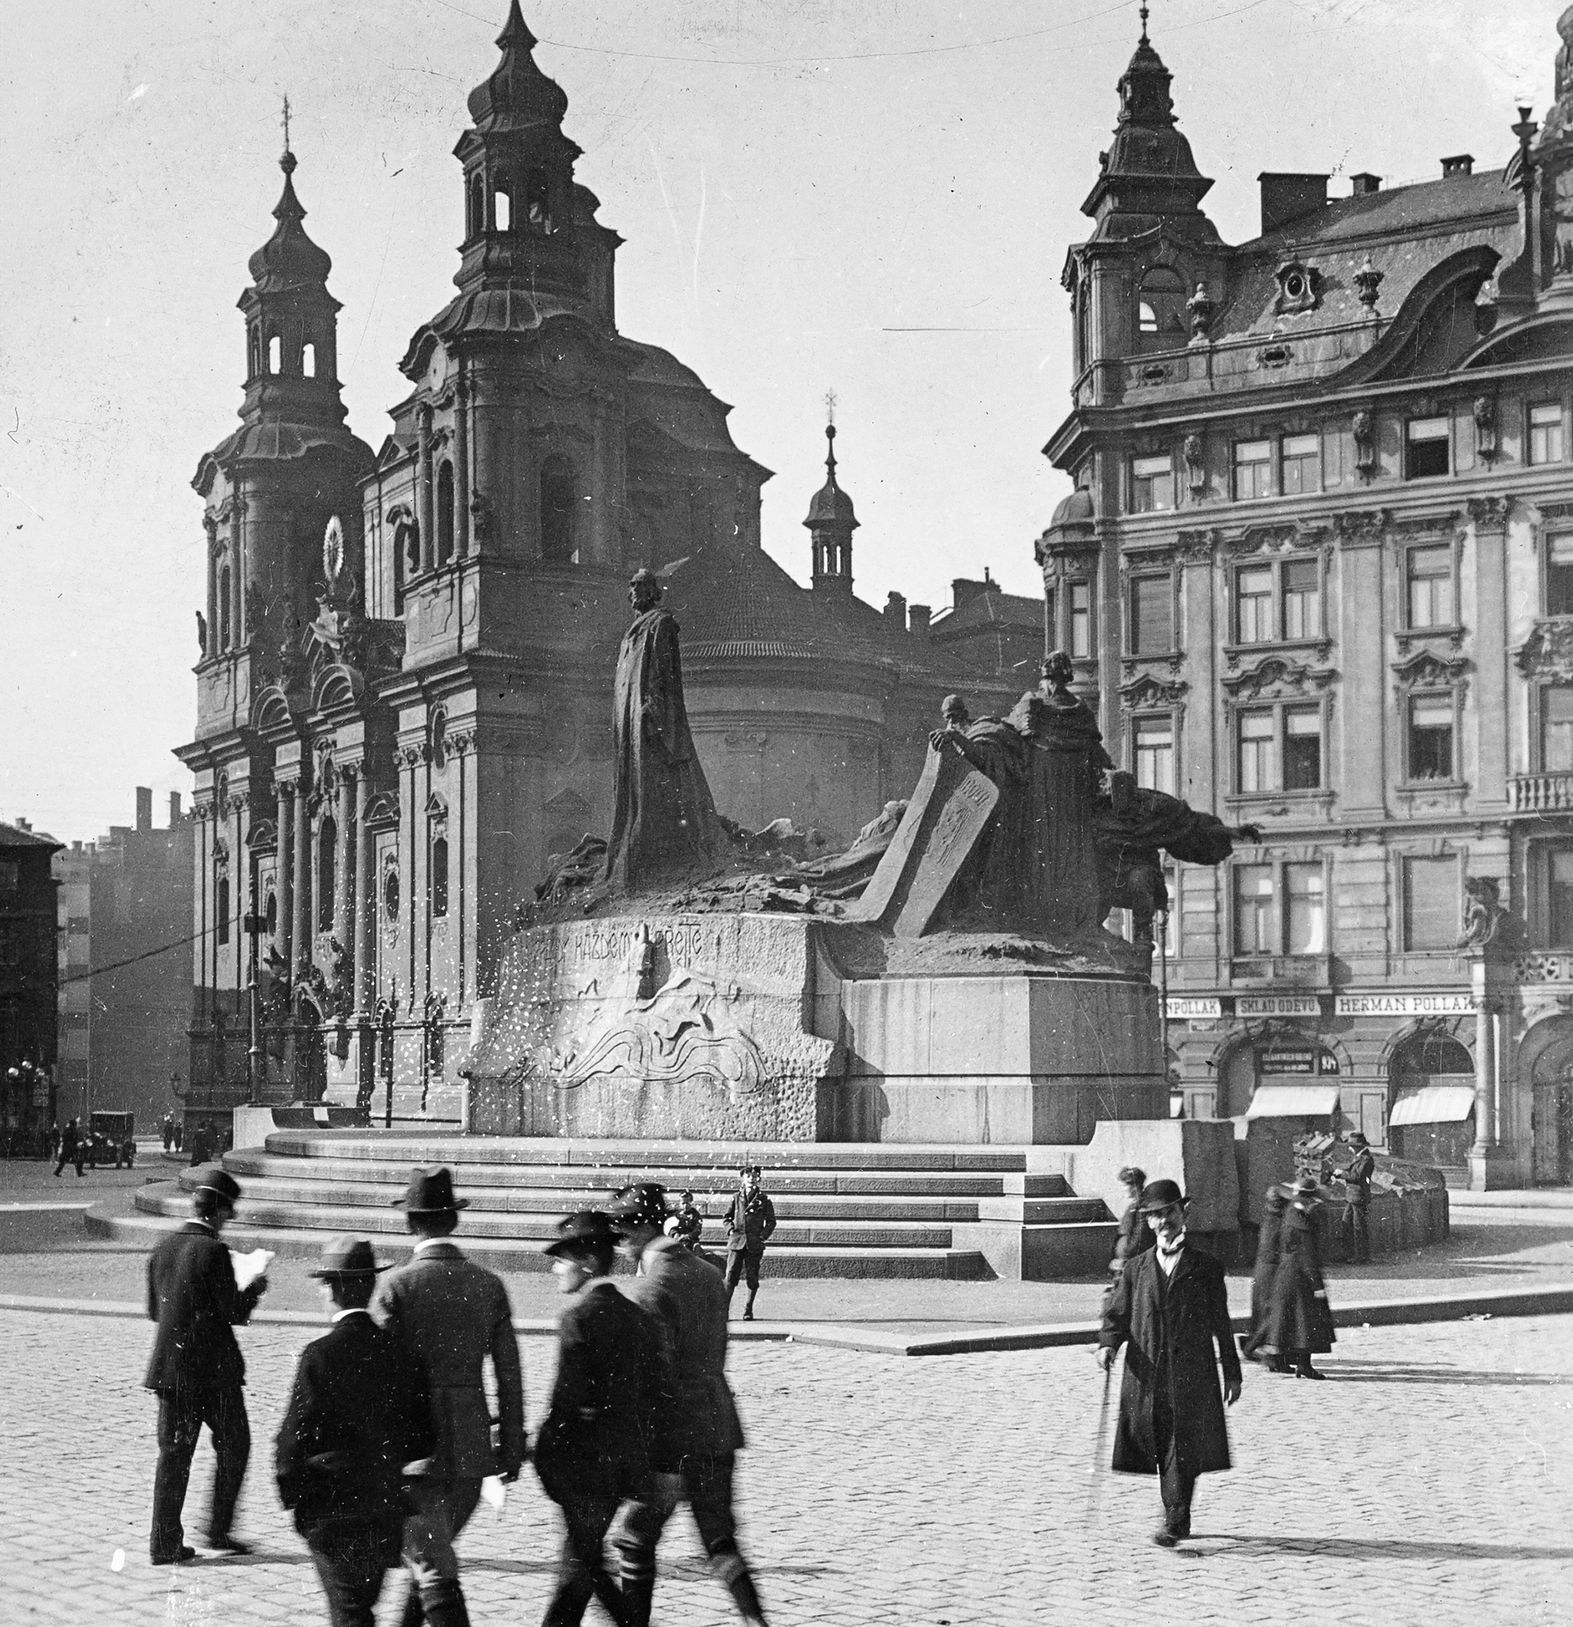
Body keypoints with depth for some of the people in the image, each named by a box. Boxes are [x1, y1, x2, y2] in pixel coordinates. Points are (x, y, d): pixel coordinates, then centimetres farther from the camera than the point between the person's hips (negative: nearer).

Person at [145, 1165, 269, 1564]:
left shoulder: (162, 1248, 5)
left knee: (174, 1452, 9)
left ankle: (165, 1542, 6)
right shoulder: (213, 1251, -16)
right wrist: (253, 1289, 3)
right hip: (213, 1368, -6)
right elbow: (235, 1313, -15)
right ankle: (219, 1529, 13)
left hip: (168, 1366, 6)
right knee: (233, 1445, 12)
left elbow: (154, 1311, 12)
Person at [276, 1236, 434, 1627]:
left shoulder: (320, 1355, -15)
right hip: (387, 1513, 5)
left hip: (332, 1512, -5)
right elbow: (424, 1437, 5)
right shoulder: (399, 1352, -1)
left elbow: (294, 1438, -13)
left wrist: (292, 1497, 0)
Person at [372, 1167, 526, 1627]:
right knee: (433, 1554, 22)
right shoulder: (489, 1284, 2)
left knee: (434, 1571, -1)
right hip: (472, 1447, 4)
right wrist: (511, 1450, 11)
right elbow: (509, 1377, 4)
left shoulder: (395, 1285, -9)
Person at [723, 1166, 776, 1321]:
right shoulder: (737, 1198, 11)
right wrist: (730, 1229, 0)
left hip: (754, 1244, 0)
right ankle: (724, 1309, -7)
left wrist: (763, 1235, -4)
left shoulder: (763, 1199, 6)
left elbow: (771, 1221, 9)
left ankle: (748, 1310, 11)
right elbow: (728, 1217, 18)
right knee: (730, 1276, -7)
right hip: (736, 1241, 1)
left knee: (752, 1278, 1)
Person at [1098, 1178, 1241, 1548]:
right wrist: (1108, 1343, -11)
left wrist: (1232, 1372, 10)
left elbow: (1220, 1323, 10)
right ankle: (1178, 1520, 17)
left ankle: (1174, 1522, -10)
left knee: (1183, 1448, -10)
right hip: (1147, 1373, 2)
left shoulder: (1206, 1267, 8)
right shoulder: (1135, 1268, 12)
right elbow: (1118, 1314, 10)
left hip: (1192, 1374, -2)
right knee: (1157, 1446, 3)